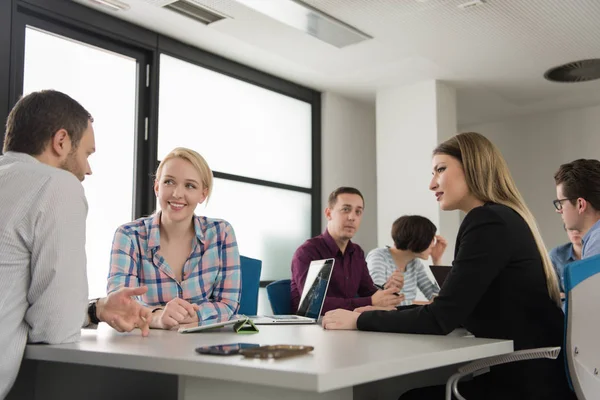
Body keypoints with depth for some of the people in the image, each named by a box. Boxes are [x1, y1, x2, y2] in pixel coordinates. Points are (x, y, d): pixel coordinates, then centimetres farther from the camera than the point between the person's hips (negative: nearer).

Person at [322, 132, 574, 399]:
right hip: (520, 372, 8)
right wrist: (384, 314, 6)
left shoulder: (488, 222, -19)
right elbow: (455, 311, 14)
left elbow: (440, 320, -21)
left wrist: (359, 320, -11)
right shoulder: (500, 218, 12)